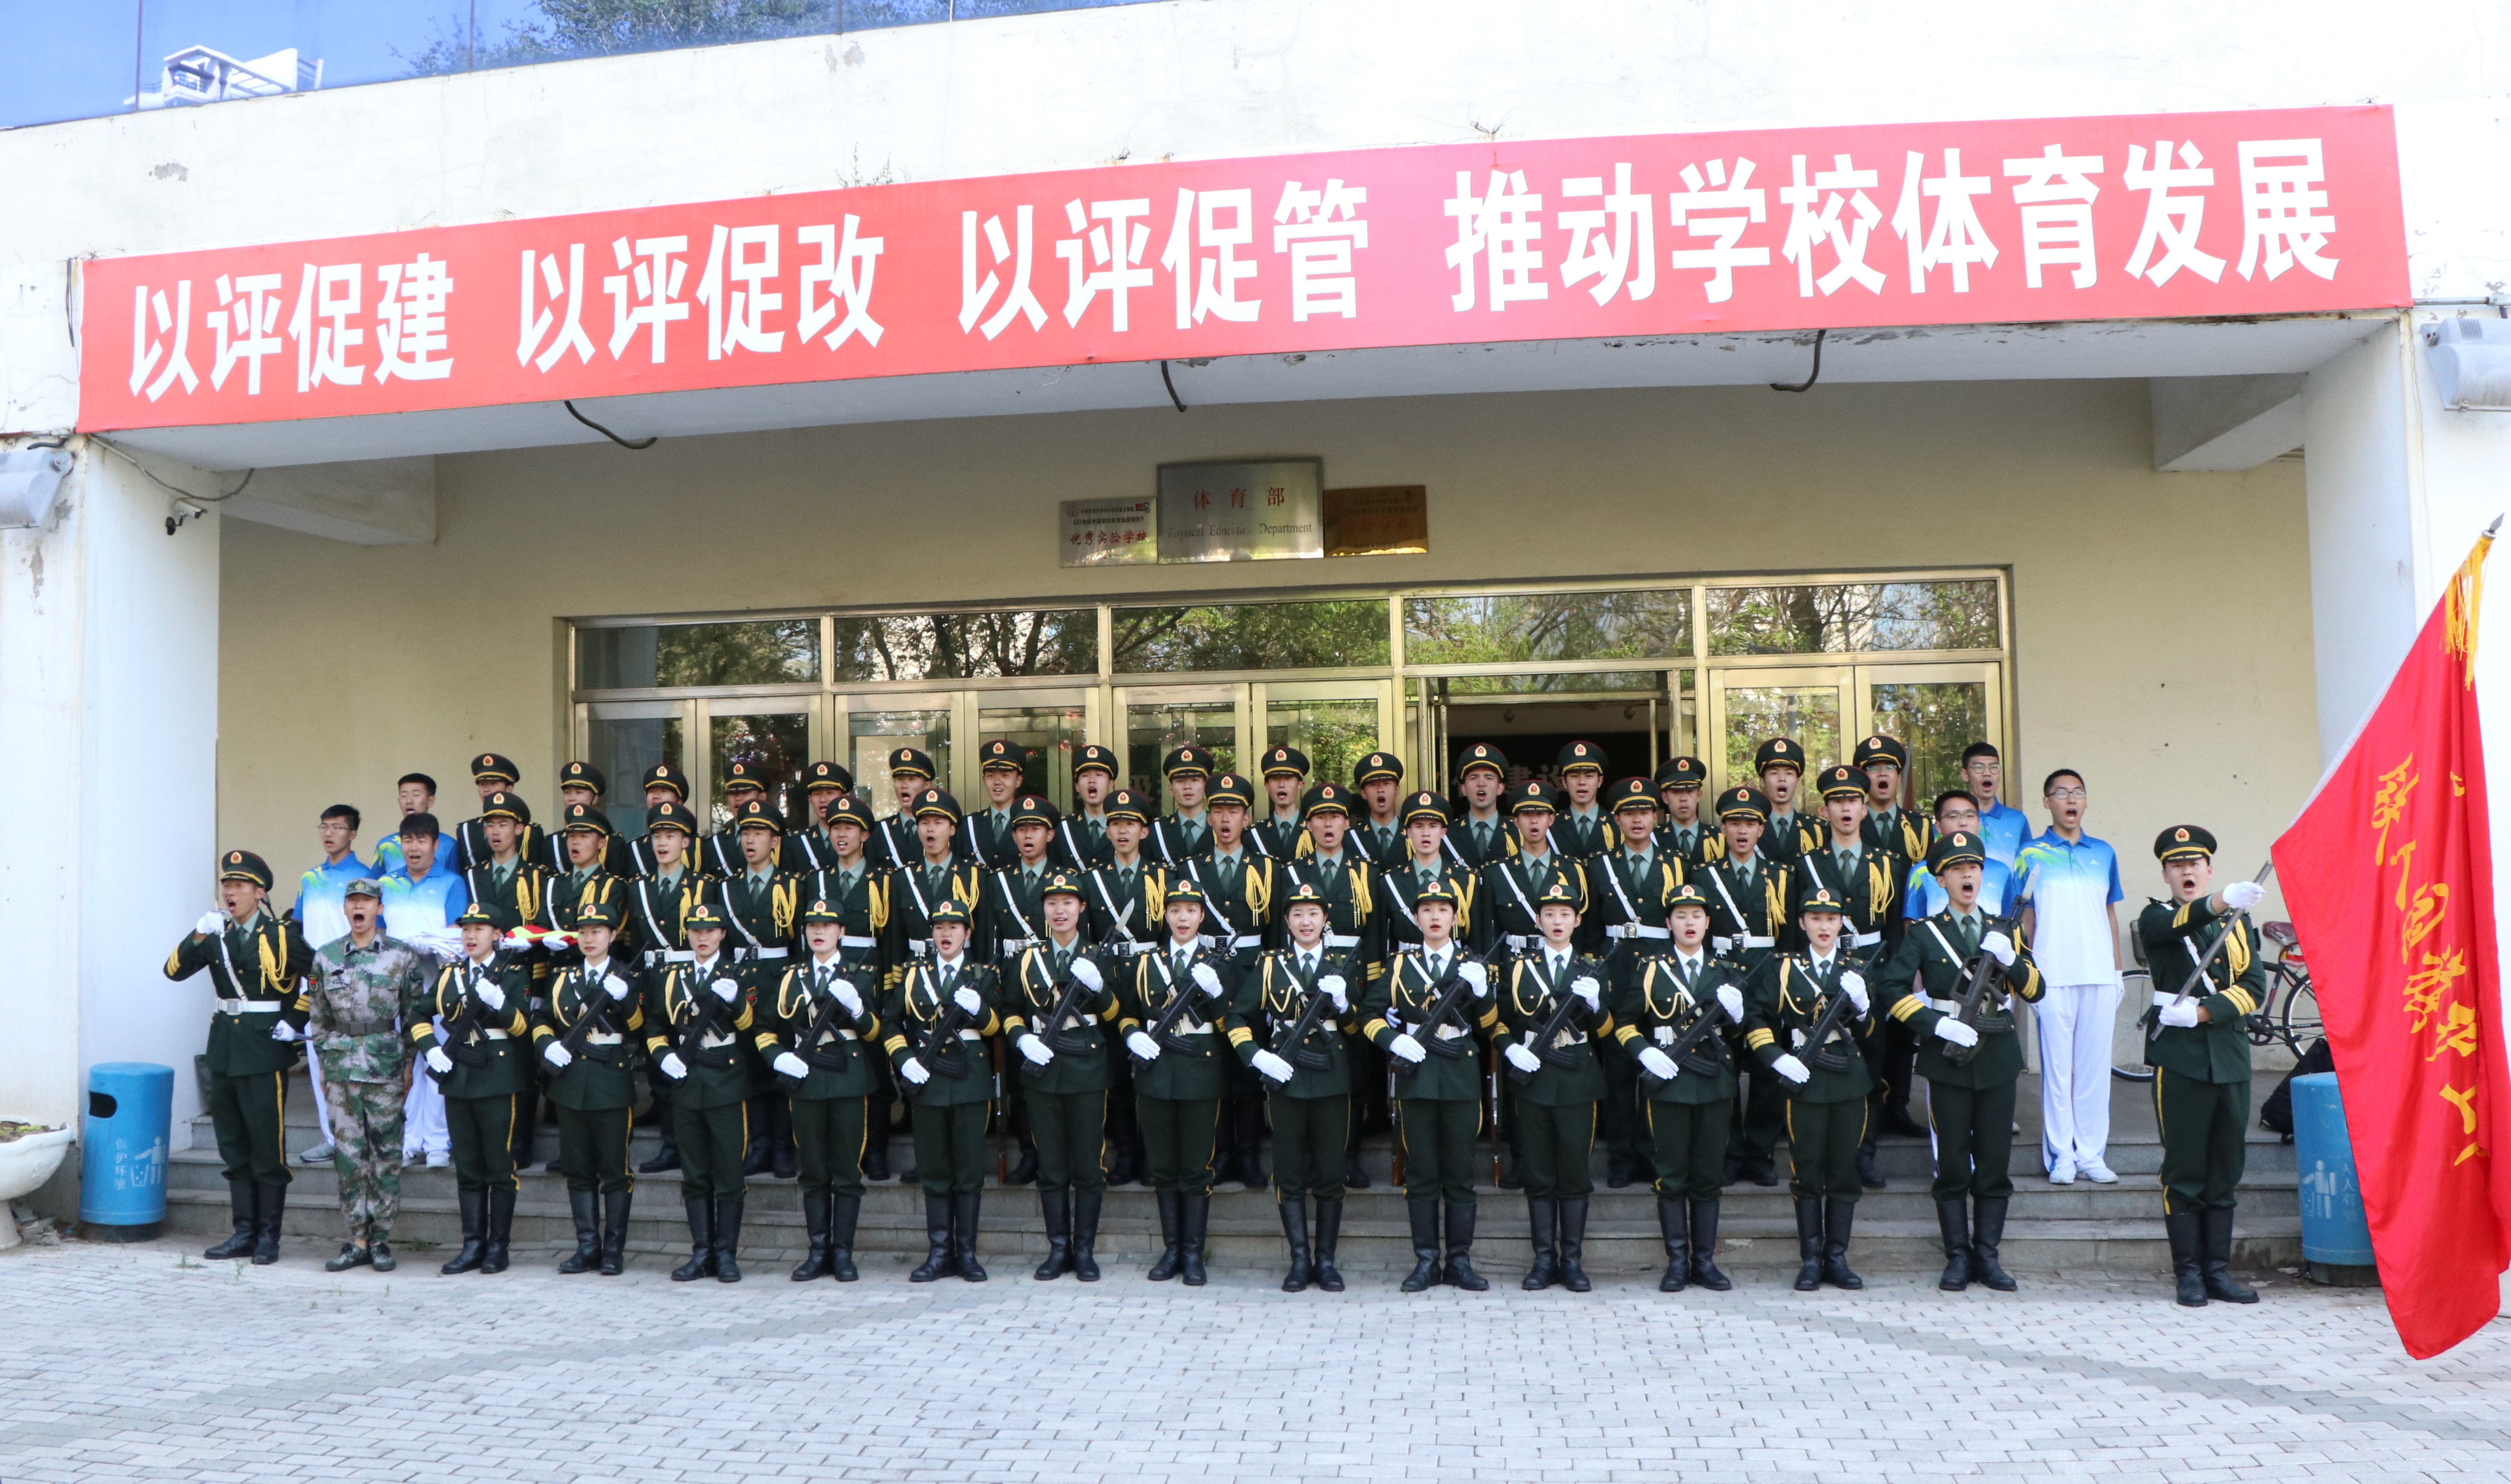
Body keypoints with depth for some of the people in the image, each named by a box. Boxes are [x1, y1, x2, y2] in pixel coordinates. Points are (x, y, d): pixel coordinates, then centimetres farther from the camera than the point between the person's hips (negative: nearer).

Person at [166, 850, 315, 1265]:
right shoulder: (216, 934, 10)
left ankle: (269, 1236, 6)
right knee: (234, 1150, 10)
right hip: (224, 1050, 6)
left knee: (267, 1149, -2)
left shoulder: (282, 934, -4)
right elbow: (174, 970, 0)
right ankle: (244, 1232, 18)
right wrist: (199, 936, -16)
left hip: (264, 1052, -6)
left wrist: (294, 1022, -5)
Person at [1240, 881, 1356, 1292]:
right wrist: (1256, 1056, -9)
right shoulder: (1269, 965, 7)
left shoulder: (1346, 964, 7)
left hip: (1332, 1078, 0)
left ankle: (1326, 1260, 12)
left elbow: (1359, 1027, 9)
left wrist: (1342, 1002, -11)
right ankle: (1300, 1260, 9)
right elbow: (1241, 1018, 6)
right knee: (1290, 1175, 2)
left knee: (1331, 1173, 3)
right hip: (1286, 1078, 0)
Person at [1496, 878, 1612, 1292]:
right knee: (1538, 1175, 3)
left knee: (1575, 1173, 2)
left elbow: (1606, 1031, 4)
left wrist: (1595, 1003, -15)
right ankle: (1545, 1260, 11)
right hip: (1533, 1082, 0)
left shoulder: (1593, 968, 8)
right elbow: (1498, 1023, 11)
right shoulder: (1518, 968, 8)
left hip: (1577, 1085, 0)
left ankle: (1572, 1260, 10)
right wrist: (1510, 1048, -8)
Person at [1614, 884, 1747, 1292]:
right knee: (1672, 1178, 0)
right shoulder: (1652, 971, 4)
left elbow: (1740, 1034, 15)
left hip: (1715, 1086, 2)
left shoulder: (1729, 972, 10)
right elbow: (1624, 1022, 7)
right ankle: (1677, 1262, 8)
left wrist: (1737, 1013, -8)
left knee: (1708, 1177, 6)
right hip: (1667, 1086, -2)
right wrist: (1645, 1052, -10)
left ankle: (1705, 1261, 14)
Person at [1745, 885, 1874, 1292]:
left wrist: (1862, 1003, -13)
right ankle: (1811, 1261, 6)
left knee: (1844, 1174, 4)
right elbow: (1756, 1018, 3)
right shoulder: (1782, 968, 4)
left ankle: (1837, 1259, 12)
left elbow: (1873, 1032, 7)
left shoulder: (1858, 970, 10)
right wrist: (1776, 1058, -9)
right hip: (1804, 1082, -2)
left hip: (1849, 1083, 2)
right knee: (1807, 1174, 0)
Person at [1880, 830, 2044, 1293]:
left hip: (1997, 1059, 2)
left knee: (1995, 1162, 4)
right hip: (1948, 1062, -2)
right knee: (1952, 1165, 1)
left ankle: (1987, 1255, 14)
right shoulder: (1924, 934, 3)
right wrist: (1938, 1024, -18)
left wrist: (2010, 959, -12)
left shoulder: (2003, 929, 11)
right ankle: (1958, 1257, 9)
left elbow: (2035, 990, 7)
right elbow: (1894, 992, -7)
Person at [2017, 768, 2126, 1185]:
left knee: (2096, 1065, 5)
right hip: (2053, 976, -3)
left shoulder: (2104, 853, 12)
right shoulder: (2032, 855, 4)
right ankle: (2061, 1155, 7)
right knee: (2057, 1066, 0)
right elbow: (2025, 919, 4)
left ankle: (2092, 1154, 13)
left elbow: (2111, 915, 16)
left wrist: (2117, 973, 11)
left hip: (2100, 977, 3)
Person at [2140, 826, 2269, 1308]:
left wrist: (2203, 1012, -12)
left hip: (2230, 1055, 4)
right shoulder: (2156, 920, 2)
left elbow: (2254, 987, 3)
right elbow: (2180, 924, -23)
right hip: (2179, 1057, -4)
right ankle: (2189, 1273, 6)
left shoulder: (2238, 922, 14)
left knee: (2226, 1172, 7)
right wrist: (2222, 901, -43)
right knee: (2184, 1172, -1)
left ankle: (2219, 1271, 14)